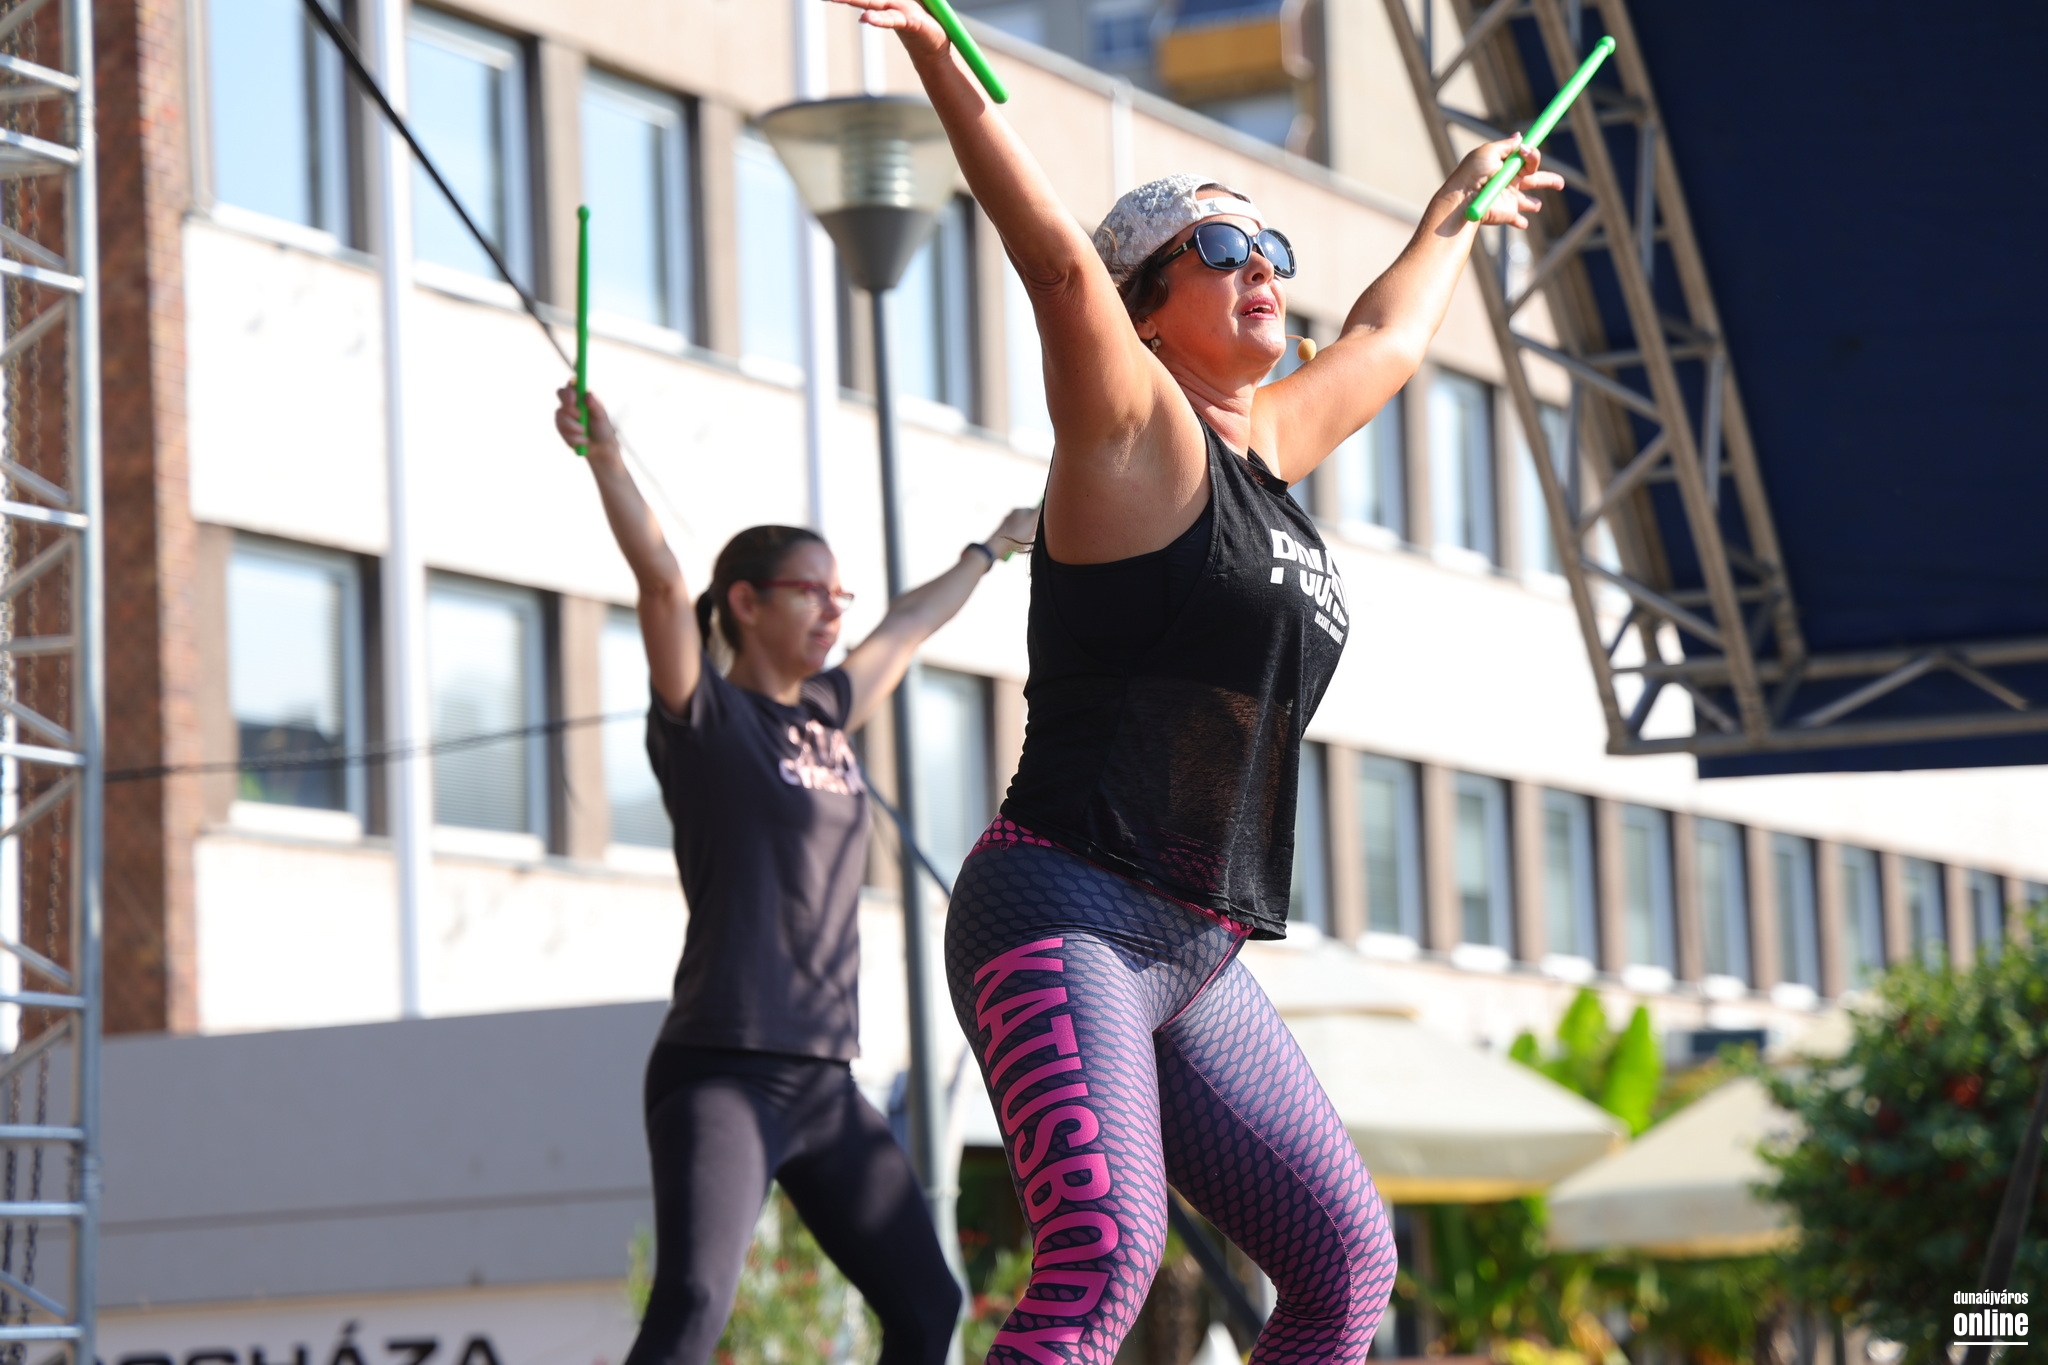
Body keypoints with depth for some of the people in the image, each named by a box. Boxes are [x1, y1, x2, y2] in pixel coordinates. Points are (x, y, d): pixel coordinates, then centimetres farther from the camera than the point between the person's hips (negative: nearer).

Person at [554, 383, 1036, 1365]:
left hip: (825, 1085, 8)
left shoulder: (827, 717, 17)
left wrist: (991, 549, 50)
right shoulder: (705, 721, -2)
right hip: (720, 1073, -8)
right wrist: (605, 457, -30)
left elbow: (910, 624, 34)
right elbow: (663, 583, -17)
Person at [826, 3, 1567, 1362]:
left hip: (1192, 960, 9)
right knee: (1106, 1247, -28)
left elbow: (1387, 338, 40)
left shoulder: (1270, 440, 19)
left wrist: (1455, 215, 56)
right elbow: (1061, 267, -19)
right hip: (1067, 919, -9)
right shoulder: (1135, 434, -2)